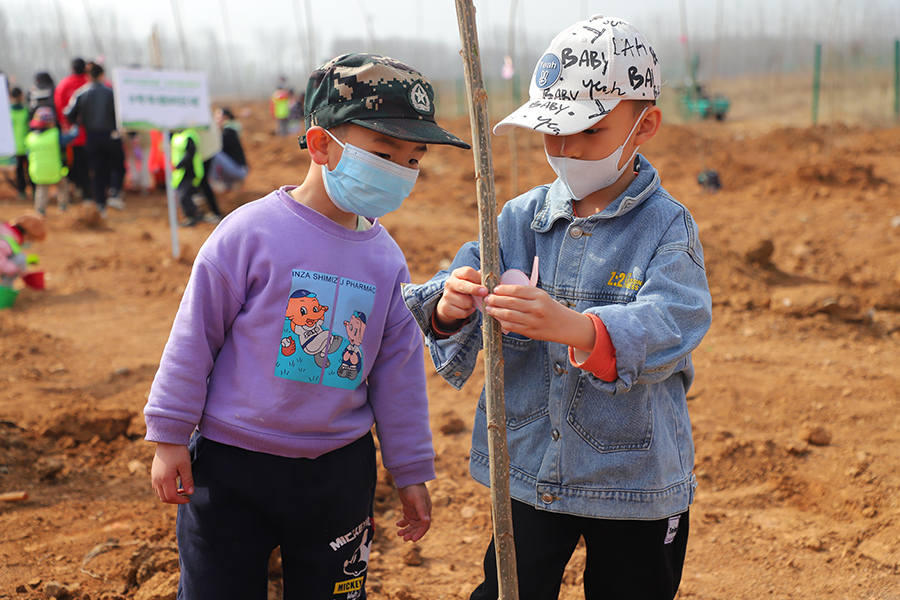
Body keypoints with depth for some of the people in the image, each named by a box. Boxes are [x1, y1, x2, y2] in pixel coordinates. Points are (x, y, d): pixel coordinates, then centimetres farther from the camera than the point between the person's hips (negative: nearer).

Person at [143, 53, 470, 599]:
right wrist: (170, 437, -2)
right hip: (231, 465, -3)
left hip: (340, 471, 4)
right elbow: (195, 335, -6)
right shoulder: (252, 232, -13)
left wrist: (411, 473, 13)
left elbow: (399, 372, 8)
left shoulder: (387, 258, 0)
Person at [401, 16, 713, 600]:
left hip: (635, 482, -3)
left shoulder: (667, 228, -13)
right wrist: (451, 305, -34)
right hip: (527, 470, 3)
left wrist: (571, 327, -48)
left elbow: (668, 326, -30)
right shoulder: (522, 218, 0)